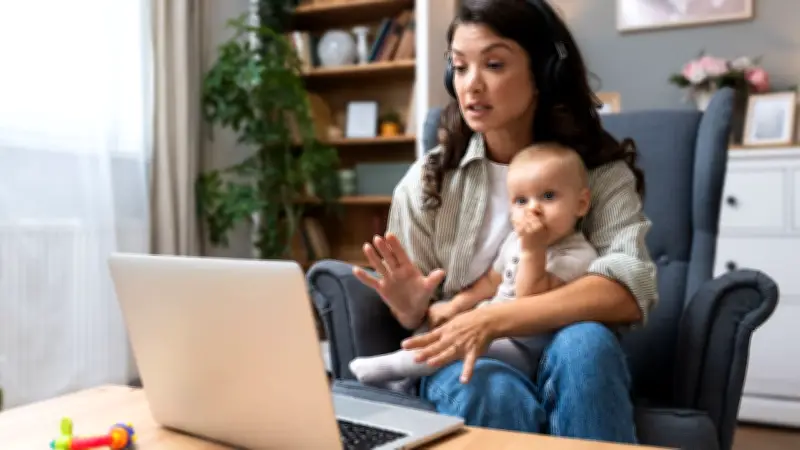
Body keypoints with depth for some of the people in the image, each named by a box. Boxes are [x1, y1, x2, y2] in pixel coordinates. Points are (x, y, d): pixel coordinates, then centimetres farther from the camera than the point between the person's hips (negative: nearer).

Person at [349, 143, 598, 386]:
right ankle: (405, 377, 2)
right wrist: (456, 304, 11)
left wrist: (532, 250, -33)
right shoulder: (517, 239, 8)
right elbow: (491, 280, 22)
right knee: (438, 313, 12)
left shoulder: (577, 256, -19)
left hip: (522, 349, -9)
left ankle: (394, 365, -15)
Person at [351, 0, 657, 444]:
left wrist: (493, 319, -30)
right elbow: (417, 313, 4)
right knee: (495, 392, -35)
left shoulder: (600, 171, -2)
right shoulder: (428, 179, 1)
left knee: (585, 342, -33)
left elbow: (629, 291, -20)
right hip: (462, 362, 0)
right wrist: (411, 308, -21)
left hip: (564, 361, 1)